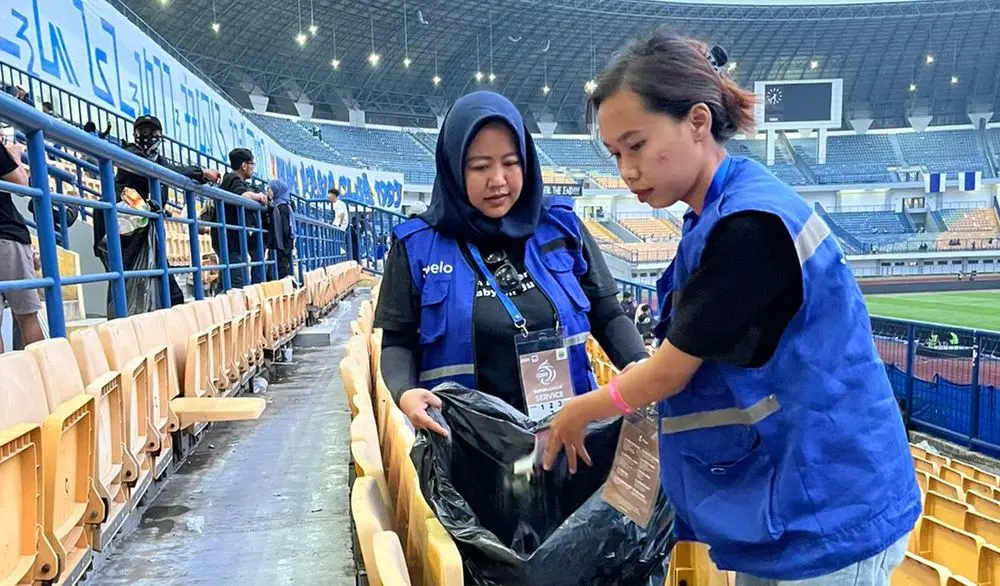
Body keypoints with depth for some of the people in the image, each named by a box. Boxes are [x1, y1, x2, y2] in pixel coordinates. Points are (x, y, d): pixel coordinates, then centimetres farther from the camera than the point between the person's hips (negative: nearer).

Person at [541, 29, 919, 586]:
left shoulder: (750, 226, -25)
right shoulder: (724, 215, 4)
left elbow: (668, 374, -16)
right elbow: (686, 362, 11)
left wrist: (579, 413, 0)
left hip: (825, 517, -8)